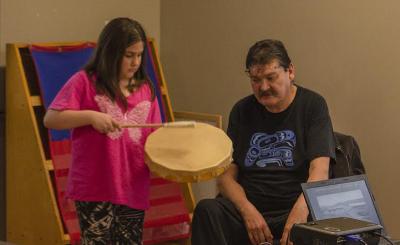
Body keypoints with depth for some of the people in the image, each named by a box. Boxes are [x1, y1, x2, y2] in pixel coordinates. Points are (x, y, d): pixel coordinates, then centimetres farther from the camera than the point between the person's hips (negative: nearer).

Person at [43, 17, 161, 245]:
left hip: (134, 189, 5)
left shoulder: (145, 89, 11)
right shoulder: (85, 81, -4)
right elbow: (51, 119, -9)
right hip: (94, 187, -5)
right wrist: (90, 116, -19)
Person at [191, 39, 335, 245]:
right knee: (207, 210, -28)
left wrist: (300, 210, -31)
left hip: (291, 210, -3)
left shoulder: (312, 105, 2)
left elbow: (320, 170, -11)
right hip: (246, 207, 3)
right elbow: (226, 175, 8)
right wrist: (247, 211, -13)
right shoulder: (242, 110, 13)